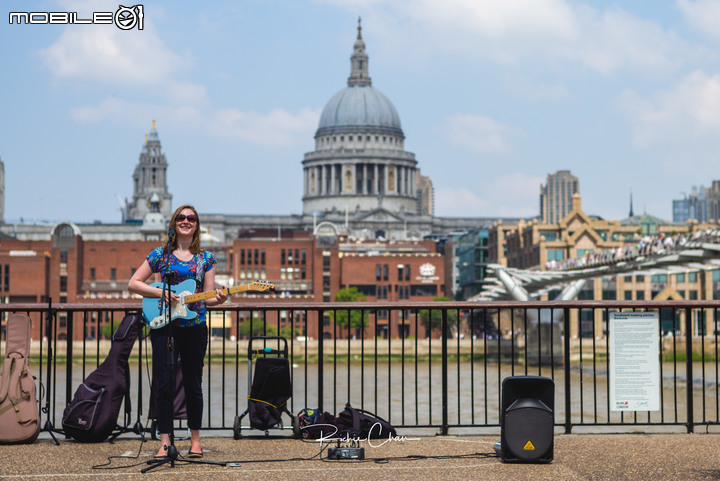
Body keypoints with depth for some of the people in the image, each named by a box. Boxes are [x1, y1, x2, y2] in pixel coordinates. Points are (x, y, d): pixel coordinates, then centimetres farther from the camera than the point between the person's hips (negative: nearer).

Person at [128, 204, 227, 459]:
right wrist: (160, 293, -10)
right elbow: (133, 284, 4)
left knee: (193, 384, 7)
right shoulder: (160, 254, 5)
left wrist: (218, 299, -15)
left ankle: (195, 440, 19)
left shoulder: (206, 258, 8)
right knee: (164, 385, -3)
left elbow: (208, 298, 7)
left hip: (195, 327, 1)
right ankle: (165, 442, 3)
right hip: (163, 326, -1)